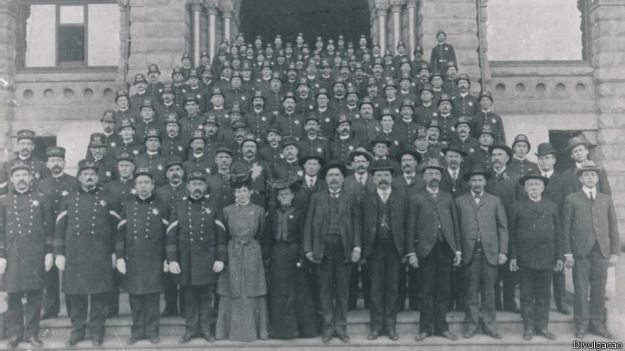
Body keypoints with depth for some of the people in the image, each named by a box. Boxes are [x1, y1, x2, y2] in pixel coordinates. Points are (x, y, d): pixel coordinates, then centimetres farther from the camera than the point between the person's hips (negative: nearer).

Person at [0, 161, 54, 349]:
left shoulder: (42, 199, 6)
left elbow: (49, 228, 6)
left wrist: (49, 252, 0)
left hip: (36, 254, 0)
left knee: (35, 296, 3)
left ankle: (32, 333, 14)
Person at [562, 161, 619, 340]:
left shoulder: (606, 199, 13)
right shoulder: (572, 199, 4)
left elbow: (613, 227, 11)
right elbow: (566, 228, 1)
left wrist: (614, 252, 5)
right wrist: (567, 253, -4)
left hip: (602, 251, 2)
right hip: (580, 251, -2)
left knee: (599, 289, 5)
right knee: (581, 289, 1)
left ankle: (598, 324, 16)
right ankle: (581, 324, 12)